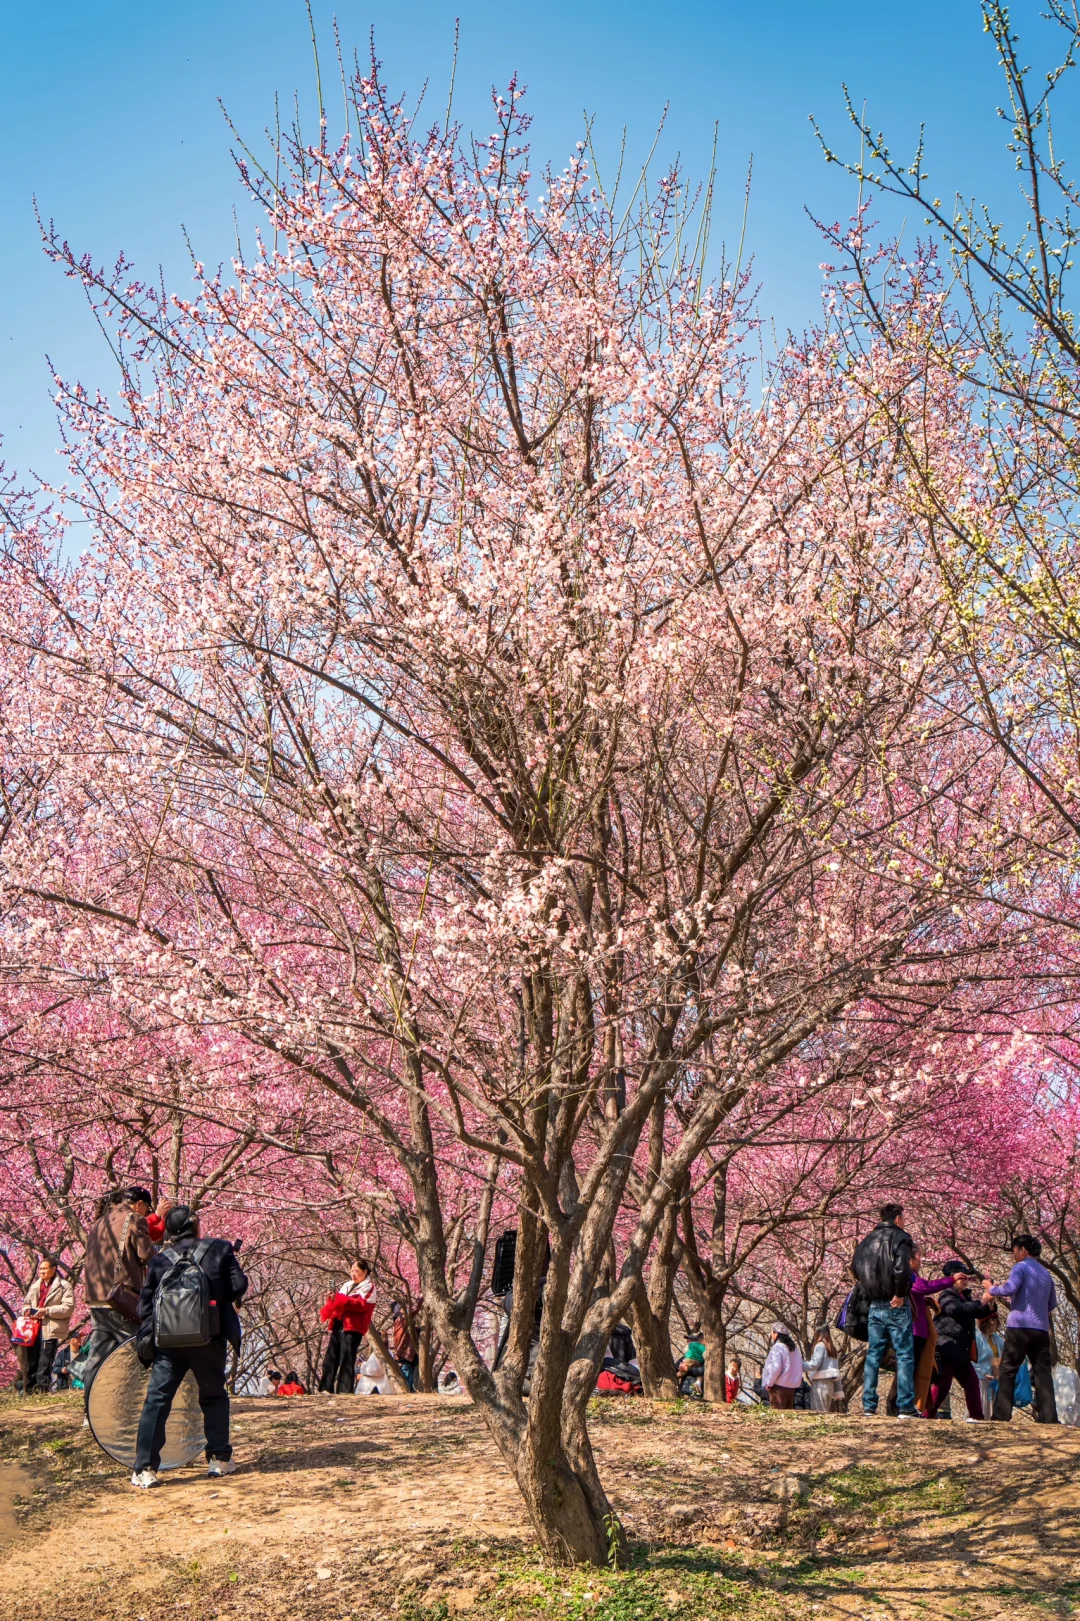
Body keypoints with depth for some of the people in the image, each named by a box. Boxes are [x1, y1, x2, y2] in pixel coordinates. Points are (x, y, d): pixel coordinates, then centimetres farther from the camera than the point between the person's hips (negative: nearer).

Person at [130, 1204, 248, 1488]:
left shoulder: (159, 1260, 7)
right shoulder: (220, 1249, 3)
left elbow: (144, 1305, 9)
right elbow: (238, 1287, 1)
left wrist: (148, 1335, 22)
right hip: (209, 1337, 0)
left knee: (156, 1400, 1)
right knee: (214, 1396, 16)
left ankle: (145, 1469, -5)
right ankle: (219, 1458, 17)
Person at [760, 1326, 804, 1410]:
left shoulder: (777, 1347, -15)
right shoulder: (794, 1347, 11)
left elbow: (776, 1368, -22)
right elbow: (800, 1366, 16)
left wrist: (769, 1383, -12)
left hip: (779, 1386, -8)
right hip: (792, 1386, 8)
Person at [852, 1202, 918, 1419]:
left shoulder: (866, 1240, 13)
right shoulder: (900, 1238, -7)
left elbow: (855, 1269, 12)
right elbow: (901, 1268, -22)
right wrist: (900, 1294, -13)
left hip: (874, 1307, 6)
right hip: (896, 1306, -6)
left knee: (873, 1356, 9)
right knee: (904, 1356, -1)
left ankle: (868, 1406, 7)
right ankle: (905, 1407, -5)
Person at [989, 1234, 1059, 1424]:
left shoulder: (1021, 1267, -2)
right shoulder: (1046, 1273, 19)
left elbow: (1010, 1289, -17)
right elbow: (1052, 1304, 24)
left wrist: (993, 1290, 1)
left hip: (1020, 1327, -6)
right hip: (1041, 1329, 6)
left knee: (1007, 1371, -2)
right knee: (1043, 1373, 5)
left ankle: (1001, 1416, -7)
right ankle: (1048, 1418, -3)